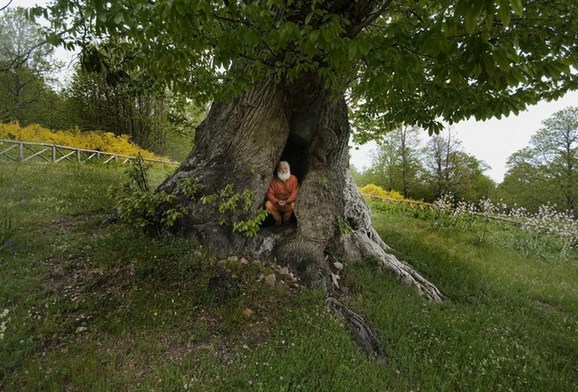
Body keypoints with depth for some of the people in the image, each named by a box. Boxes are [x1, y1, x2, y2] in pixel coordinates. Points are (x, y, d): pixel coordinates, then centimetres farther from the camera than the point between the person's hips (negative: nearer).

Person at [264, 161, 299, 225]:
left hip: (288, 203, -1)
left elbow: (295, 193, -13)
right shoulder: (274, 179, -5)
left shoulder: (293, 178, -6)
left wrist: (287, 201, -30)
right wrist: (277, 201, -28)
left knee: (293, 205, -34)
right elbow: (270, 193, -10)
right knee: (268, 204, -28)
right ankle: (278, 219, 0)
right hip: (276, 203, 1)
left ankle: (286, 220, -2)